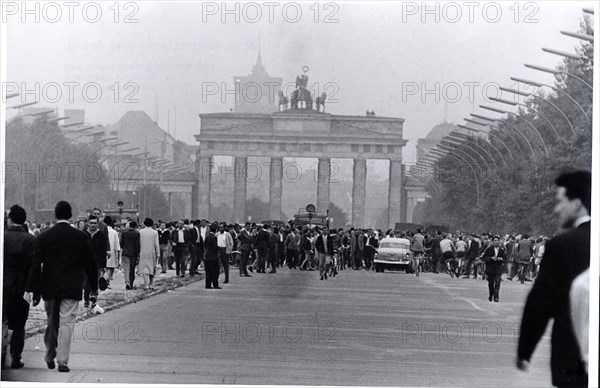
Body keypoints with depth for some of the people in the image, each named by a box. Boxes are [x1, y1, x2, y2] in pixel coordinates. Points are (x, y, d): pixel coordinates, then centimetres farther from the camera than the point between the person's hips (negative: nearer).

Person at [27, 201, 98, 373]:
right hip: (72, 288, -2)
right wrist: (94, 288, 10)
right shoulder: (81, 237, -4)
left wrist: (35, 291, 0)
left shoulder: (43, 237, -2)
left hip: (49, 288, 2)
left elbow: (36, 265, -3)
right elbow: (90, 264, 1)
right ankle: (62, 361, -6)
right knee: (66, 323, -1)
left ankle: (50, 357, 28)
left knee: (51, 323, 17)